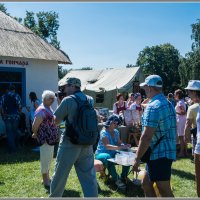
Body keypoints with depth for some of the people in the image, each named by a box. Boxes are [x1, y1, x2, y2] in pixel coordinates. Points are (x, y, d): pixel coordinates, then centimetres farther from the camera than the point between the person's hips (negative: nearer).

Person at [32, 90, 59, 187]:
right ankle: (45, 180, 15)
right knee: (45, 159, 1)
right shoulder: (41, 111, -21)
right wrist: (35, 135, -4)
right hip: (45, 139, -10)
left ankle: (47, 177, 34)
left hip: (51, 138, 10)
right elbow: (34, 126, -21)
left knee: (49, 158, 19)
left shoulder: (49, 108, 9)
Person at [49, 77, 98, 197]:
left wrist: (60, 103, 6)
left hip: (70, 144, -5)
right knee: (89, 178, 7)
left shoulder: (68, 100, -12)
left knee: (60, 175, 15)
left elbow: (56, 121, -4)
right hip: (87, 144, 5)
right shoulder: (90, 100, 6)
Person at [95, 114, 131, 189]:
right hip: (102, 154, -6)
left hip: (113, 153, 6)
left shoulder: (116, 132, 7)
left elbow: (119, 143, 3)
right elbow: (107, 146, -30)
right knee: (108, 158, -40)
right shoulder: (104, 132, -16)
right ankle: (116, 180, -32)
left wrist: (125, 146, -21)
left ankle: (123, 177, -10)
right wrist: (120, 147, -42)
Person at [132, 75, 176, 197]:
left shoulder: (153, 107, -20)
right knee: (146, 184, 19)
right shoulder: (168, 104, 11)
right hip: (167, 151, 10)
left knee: (164, 191, 1)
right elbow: (172, 130, 19)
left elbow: (146, 137, -24)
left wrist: (137, 158, -18)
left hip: (159, 154, -10)